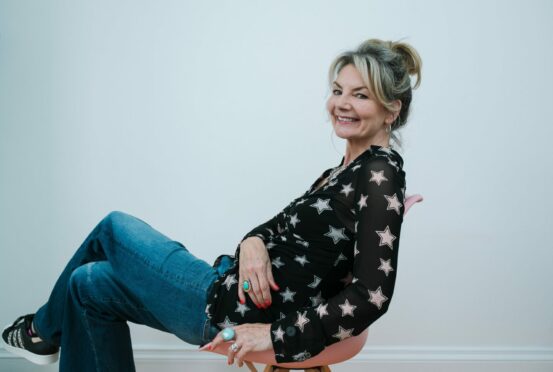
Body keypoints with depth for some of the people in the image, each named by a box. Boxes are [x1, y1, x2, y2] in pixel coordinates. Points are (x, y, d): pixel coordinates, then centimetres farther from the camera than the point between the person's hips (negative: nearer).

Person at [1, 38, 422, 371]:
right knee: (90, 283, 19)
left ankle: (44, 332, 39)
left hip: (238, 312, -8)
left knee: (114, 227, 13)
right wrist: (253, 242, -12)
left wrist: (278, 334, -23)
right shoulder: (351, 168, 8)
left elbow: (371, 296, -28)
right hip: (245, 294, 8)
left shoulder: (380, 172, -19)